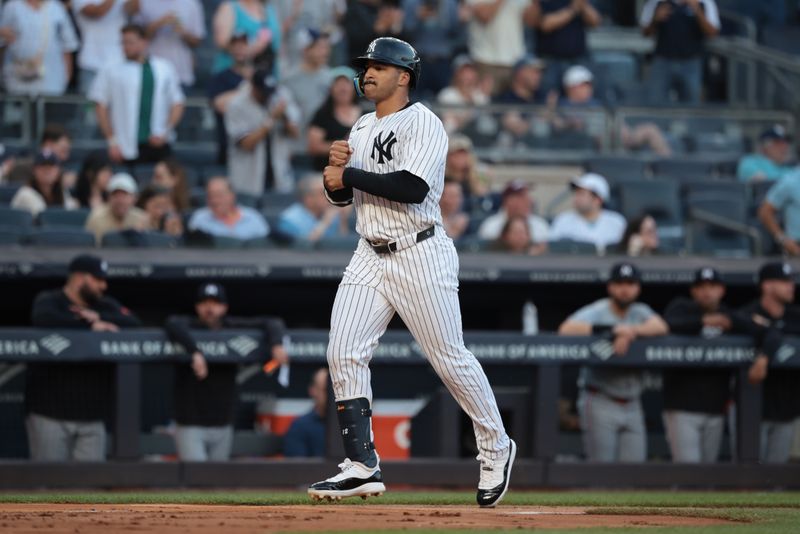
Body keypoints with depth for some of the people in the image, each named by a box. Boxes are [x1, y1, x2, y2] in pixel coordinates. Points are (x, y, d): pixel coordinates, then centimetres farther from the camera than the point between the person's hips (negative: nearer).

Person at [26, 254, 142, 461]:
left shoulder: (105, 306, 17)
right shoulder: (49, 301, 0)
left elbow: (134, 324, 3)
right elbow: (45, 319, -24)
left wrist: (99, 317, -10)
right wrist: (91, 326, -16)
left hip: (91, 415, 5)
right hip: (50, 413, -5)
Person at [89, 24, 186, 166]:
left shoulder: (164, 69, 9)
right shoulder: (110, 71, 3)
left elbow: (177, 105, 12)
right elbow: (101, 107, 3)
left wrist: (164, 133, -2)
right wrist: (112, 141, -2)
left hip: (158, 145, 2)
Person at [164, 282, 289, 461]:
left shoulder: (233, 328, 5)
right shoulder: (190, 326, -6)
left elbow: (272, 323, 4)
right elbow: (173, 324, -29)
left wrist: (276, 344, -19)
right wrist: (195, 351, -42)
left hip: (223, 425, 5)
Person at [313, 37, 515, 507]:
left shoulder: (423, 124, -11)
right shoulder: (363, 128, 15)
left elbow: (413, 188, -25)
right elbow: (342, 195, 20)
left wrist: (349, 174, -18)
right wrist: (337, 170, -3)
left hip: (421, 256, -8)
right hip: (371, 256, 8)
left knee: (450, 358, 0)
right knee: (344, 354, -6)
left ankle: (496, 448, 19)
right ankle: (363, 467, -4)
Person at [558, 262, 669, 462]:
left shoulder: (640, 312, 13)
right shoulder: (597, 312, -3)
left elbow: (660, 327, -6)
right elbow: (566, 330, -21)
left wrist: (631, 331, -21)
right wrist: (612, 332, -23)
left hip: (632, 406, 5)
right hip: (600, 402, -5)